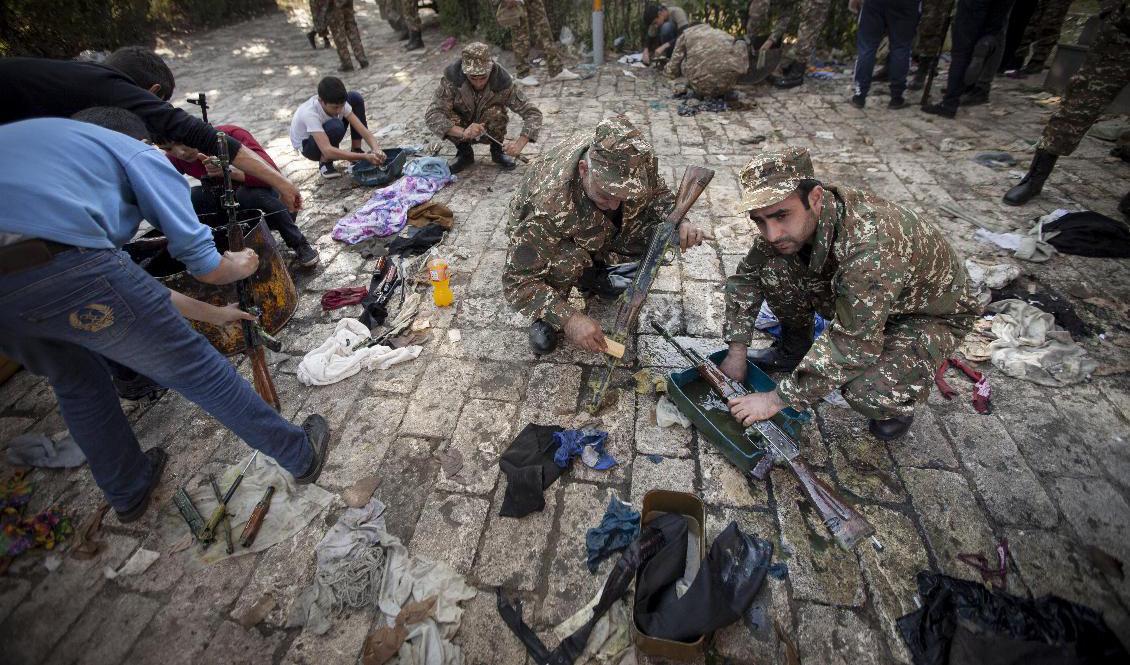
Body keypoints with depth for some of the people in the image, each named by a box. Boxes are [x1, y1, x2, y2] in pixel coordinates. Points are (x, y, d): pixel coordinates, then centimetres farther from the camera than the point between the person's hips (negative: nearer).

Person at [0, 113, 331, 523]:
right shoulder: (140, 154, 16)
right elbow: (207, 268, 8)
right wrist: (242, 265, 31)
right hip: (57, 263, -7)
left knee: (75, 383, 29)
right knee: (195, 367, 7)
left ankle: (129, 492, 43)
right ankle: (301, 455, 20)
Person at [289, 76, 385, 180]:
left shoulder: (339, 103, -24)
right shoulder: (309, 113, -39)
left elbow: (362, 129, -28)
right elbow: (327, 151, -48)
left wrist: (376, 150, -48)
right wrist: (365, 157, -56)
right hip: (308, 146, -5)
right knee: (335, 126, -41)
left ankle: (356, 150, -7)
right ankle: (325, 162, -13)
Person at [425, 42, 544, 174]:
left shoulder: (502, 82, -27)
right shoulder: (451, 79, -28)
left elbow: (533, 113, -27)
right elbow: (432, 115, -35)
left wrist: (519, 143, -44)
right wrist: (463, 132, -52)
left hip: (490, 132, 0)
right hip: (462, 132, 1)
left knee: (495, 112, -31)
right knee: (446, 118, -30)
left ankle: (497, 149, -1)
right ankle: (464, 152, -1)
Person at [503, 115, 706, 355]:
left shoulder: (639, 159, -28)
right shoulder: (550, 205, -43)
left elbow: (657, 192, -5)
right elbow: (517, 281, -37)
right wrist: (567, 318, -46)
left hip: (600, 231, 5)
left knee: (660, 226, -16)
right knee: (566, 260, -38)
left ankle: (592, 275, 6)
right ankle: (547, 316, -6)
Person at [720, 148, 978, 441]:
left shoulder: (872, 243, -41)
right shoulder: (791, 222, -20)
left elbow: (853, 344, -38)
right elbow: (747, 275, -7)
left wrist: (778, 398, -32)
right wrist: (737, 351, -12)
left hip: (932, 315, -6)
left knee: (867, 392, -34)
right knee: (773, 269, -16)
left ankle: (900, 394, 4)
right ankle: (794, 351, 9)